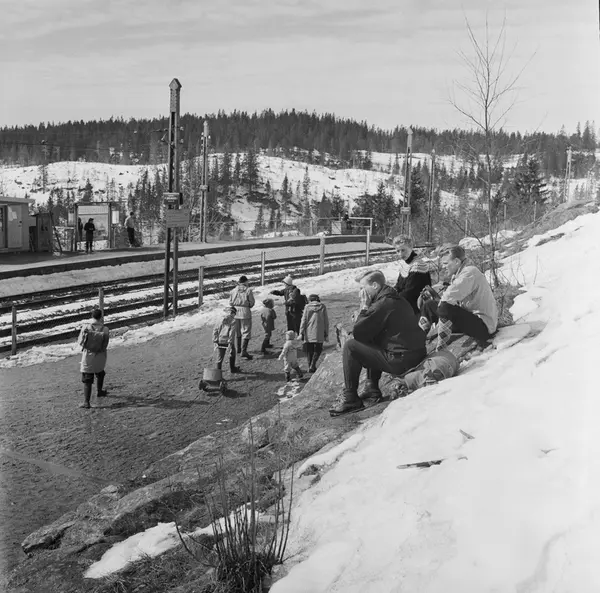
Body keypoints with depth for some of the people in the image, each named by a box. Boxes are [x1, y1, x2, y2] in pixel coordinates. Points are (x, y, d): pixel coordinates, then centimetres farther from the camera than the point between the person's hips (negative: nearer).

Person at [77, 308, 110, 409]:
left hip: (87, 356, -1)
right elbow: (105, 346, -9)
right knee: (100, 373, 30)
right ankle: (99, 391, 47)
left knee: (87, 380, 2)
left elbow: (80, 342, -5)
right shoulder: (105, 330, -12)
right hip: (100, 357, 1)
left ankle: (86, 402, -5)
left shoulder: (86, 327, -14)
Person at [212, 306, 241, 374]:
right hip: (228, 341, -3)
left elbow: (215, 330, 4)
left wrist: (215, 341, 5)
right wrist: (230, 343, -16)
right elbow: (232, 333, -14)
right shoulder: (233, 321, -4)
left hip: (220, 341, 3)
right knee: (232, 354, 20)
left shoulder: (222, 320, 8)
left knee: (220, 357, 10)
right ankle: (232, 368, 31)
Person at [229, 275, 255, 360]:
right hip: (245, 312, -5)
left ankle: (239, 348, 33)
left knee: (237, 331, 20)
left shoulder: (234, 290, 2)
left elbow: (230, 302, 3)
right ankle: (244, 351, -11)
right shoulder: (248, 290, -9)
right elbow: (252, 302, -6)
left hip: (235, 312, 5)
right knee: (246, 332, -1)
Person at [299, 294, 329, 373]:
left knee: (309, 350, 13)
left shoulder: (307, 307, 0)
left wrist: (301, 333, 1)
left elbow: (304, 320, -3)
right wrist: (326, 334, 10)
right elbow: (326, 321, 4)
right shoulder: (323, 307, 3)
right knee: (317, 350, 11)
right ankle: (312, 366, -4)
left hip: (309, 334, 0)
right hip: (319, 334, 0)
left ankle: (310, 367, 13)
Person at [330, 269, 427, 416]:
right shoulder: (398, 300, 15)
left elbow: (357, 333, -13)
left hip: (401, 361, -10)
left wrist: (364, 309, -3)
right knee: (370, 343, 31)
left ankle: (350, 398, -5)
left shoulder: (382, 304, -16)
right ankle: (372, 387, 26)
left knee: (350, 346, -7)